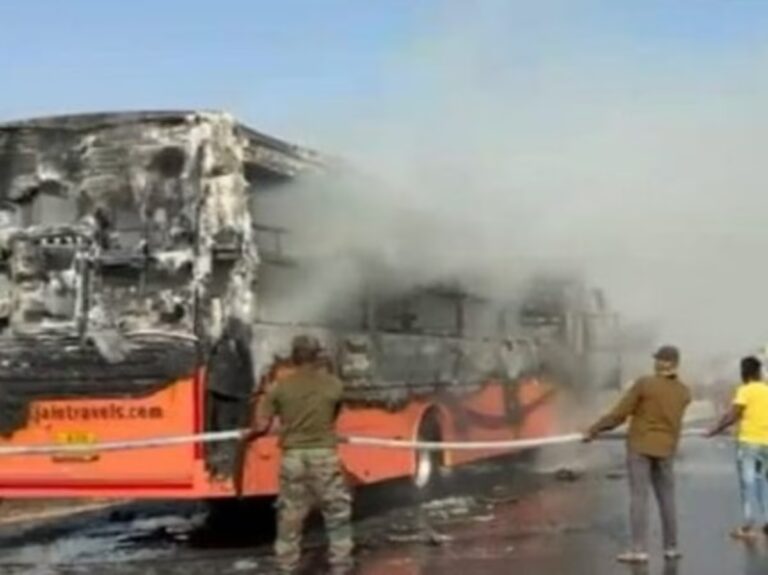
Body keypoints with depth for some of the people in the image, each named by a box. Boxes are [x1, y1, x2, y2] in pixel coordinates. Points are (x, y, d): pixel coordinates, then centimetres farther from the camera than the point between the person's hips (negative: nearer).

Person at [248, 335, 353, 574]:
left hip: (293, 456, 1)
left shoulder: (281, 387, 0)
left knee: (290, 516, 11)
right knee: (338, 515, 10)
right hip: (324, 455, -1)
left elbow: (261, 427, -2)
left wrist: (248, 435, 18)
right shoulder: (333, 384, 0)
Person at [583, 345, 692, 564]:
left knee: (639, 498, -5)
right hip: (665, 450, 4)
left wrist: (593, 430, -1)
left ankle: (640, 550, -9)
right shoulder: (684, 393, 0)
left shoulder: (644, 384, -12)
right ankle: (671, 547, 17)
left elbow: (618, 414, -11)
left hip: (640, 447, -4)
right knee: (667, 498, 12)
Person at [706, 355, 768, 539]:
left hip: (749, 441, -6)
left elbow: (732, 416, -12)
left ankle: (749, 526, -4)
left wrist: (714, 431, -4)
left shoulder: (745, 390, -7)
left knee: (748, 483, -2)